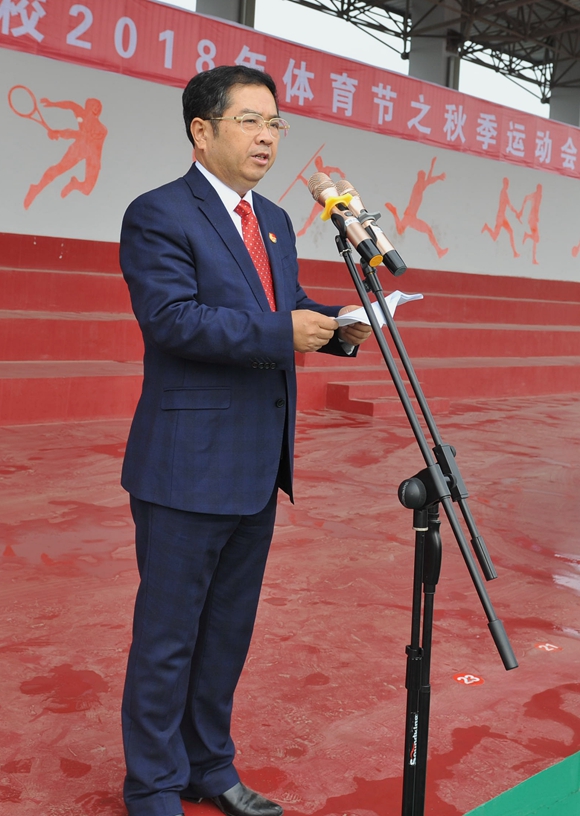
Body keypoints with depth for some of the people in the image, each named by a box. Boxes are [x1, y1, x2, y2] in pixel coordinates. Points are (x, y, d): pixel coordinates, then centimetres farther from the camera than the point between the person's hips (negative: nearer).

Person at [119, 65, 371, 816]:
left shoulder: (274, 221, 15)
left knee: (229, 630, 18)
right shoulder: (158, 215, -10)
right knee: (168, 636, 5)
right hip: (186, 469, -8)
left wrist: (335, 327, -3)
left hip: (257, 468, 8)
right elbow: (170, 318, -21)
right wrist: (280, 333, -26)